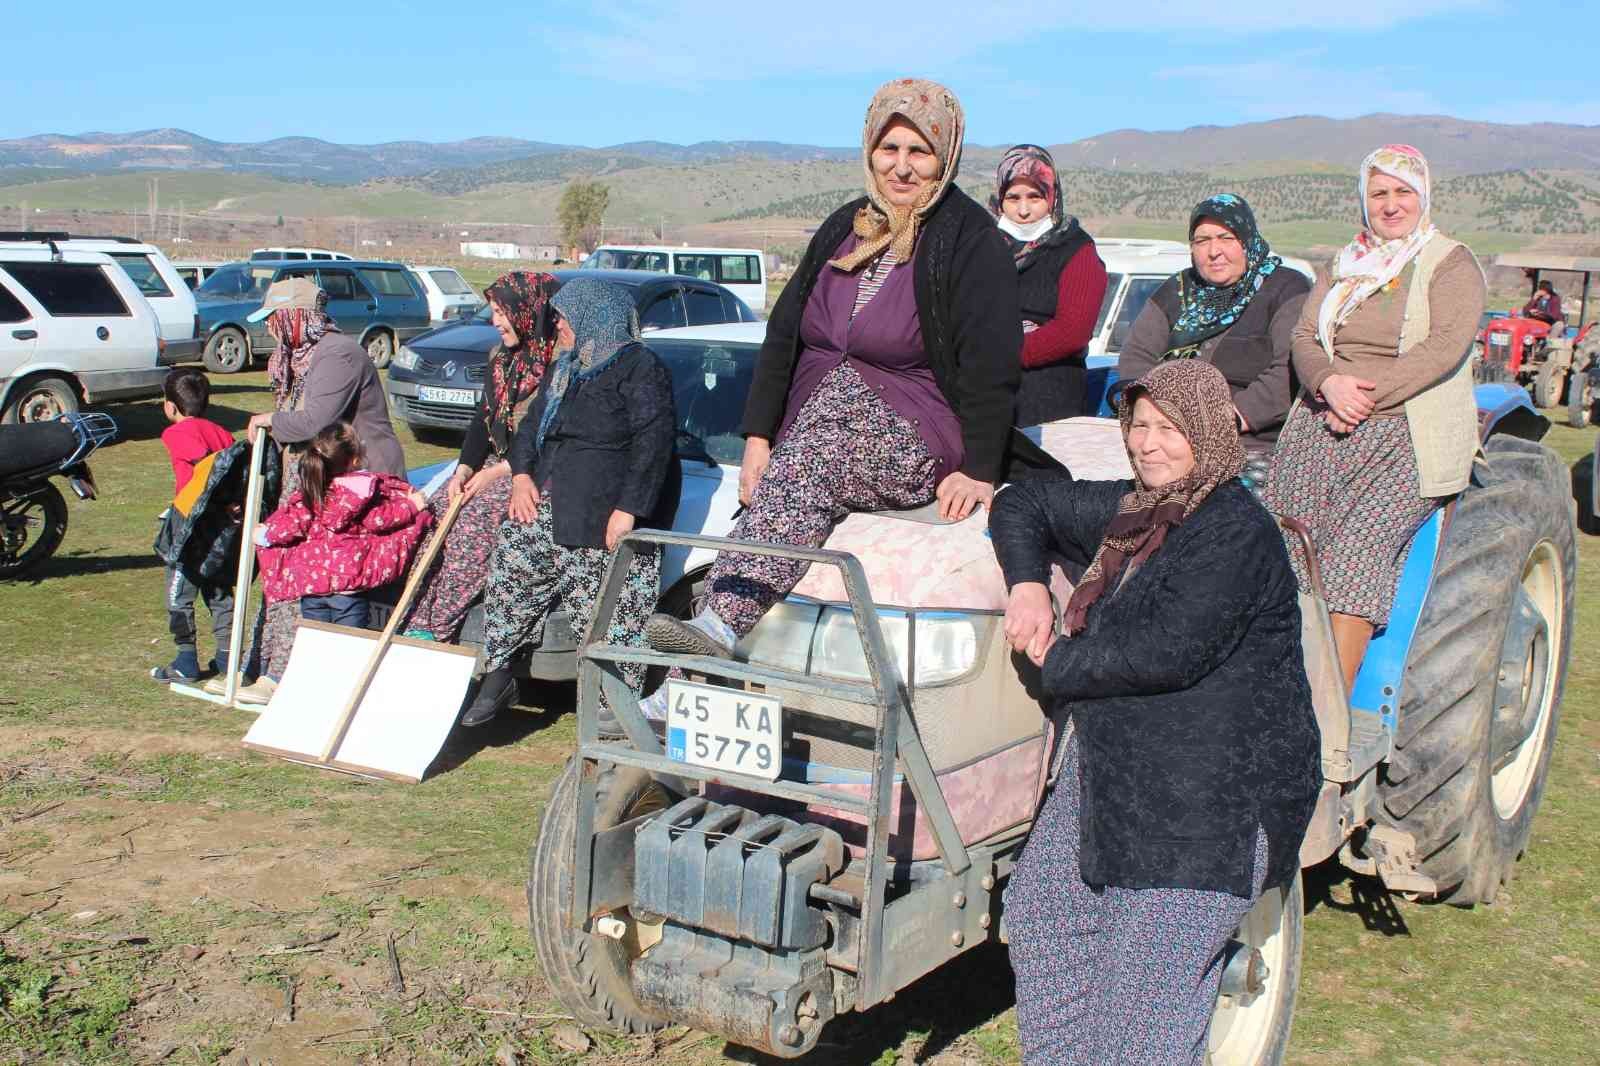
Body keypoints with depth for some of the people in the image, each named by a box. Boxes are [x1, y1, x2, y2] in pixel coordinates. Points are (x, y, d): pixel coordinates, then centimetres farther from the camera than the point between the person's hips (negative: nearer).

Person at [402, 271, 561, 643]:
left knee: (474, 520, -27)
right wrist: (465, 469, -3)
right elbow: (482, 420, 14)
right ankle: (418, 622, -10)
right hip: (493, 465, 8)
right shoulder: (501, 358, 14)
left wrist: (500, 471, -17)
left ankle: (437, 629, -19)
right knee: (436, 512, -11)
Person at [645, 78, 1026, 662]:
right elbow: (784, 333, 11)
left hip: (920, 439, -6)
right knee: (792, 497, -20)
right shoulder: (844, 229, 13)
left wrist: (979, 471, -18)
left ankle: (721, 624, -47)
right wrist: (759, 436, 2)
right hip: (815, 429, 6)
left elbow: (991, 364, -11)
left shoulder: (971, 240, -4)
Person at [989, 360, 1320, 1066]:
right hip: (1113, 765, 9)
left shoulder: (1235, 532, -17)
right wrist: (1027, 584, 0)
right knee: (1040, 907, 11)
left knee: (1151, 974, -7)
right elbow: (1023, 505, 21)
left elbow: (1170, 652, -26)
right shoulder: (1127, 510, 10)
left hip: (1218, 791, -9)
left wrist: (1058, 662, -13)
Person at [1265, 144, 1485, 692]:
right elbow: (1303, 338, 11)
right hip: (1321, 424, 5)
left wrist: (1368, 394, -17)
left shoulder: (1452, 265, 6)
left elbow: (1446, 347, -9)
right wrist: (1329, 382, -11)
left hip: (1407, 434, -5)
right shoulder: (1342, 265, 22)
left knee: (1355, 542, -24)